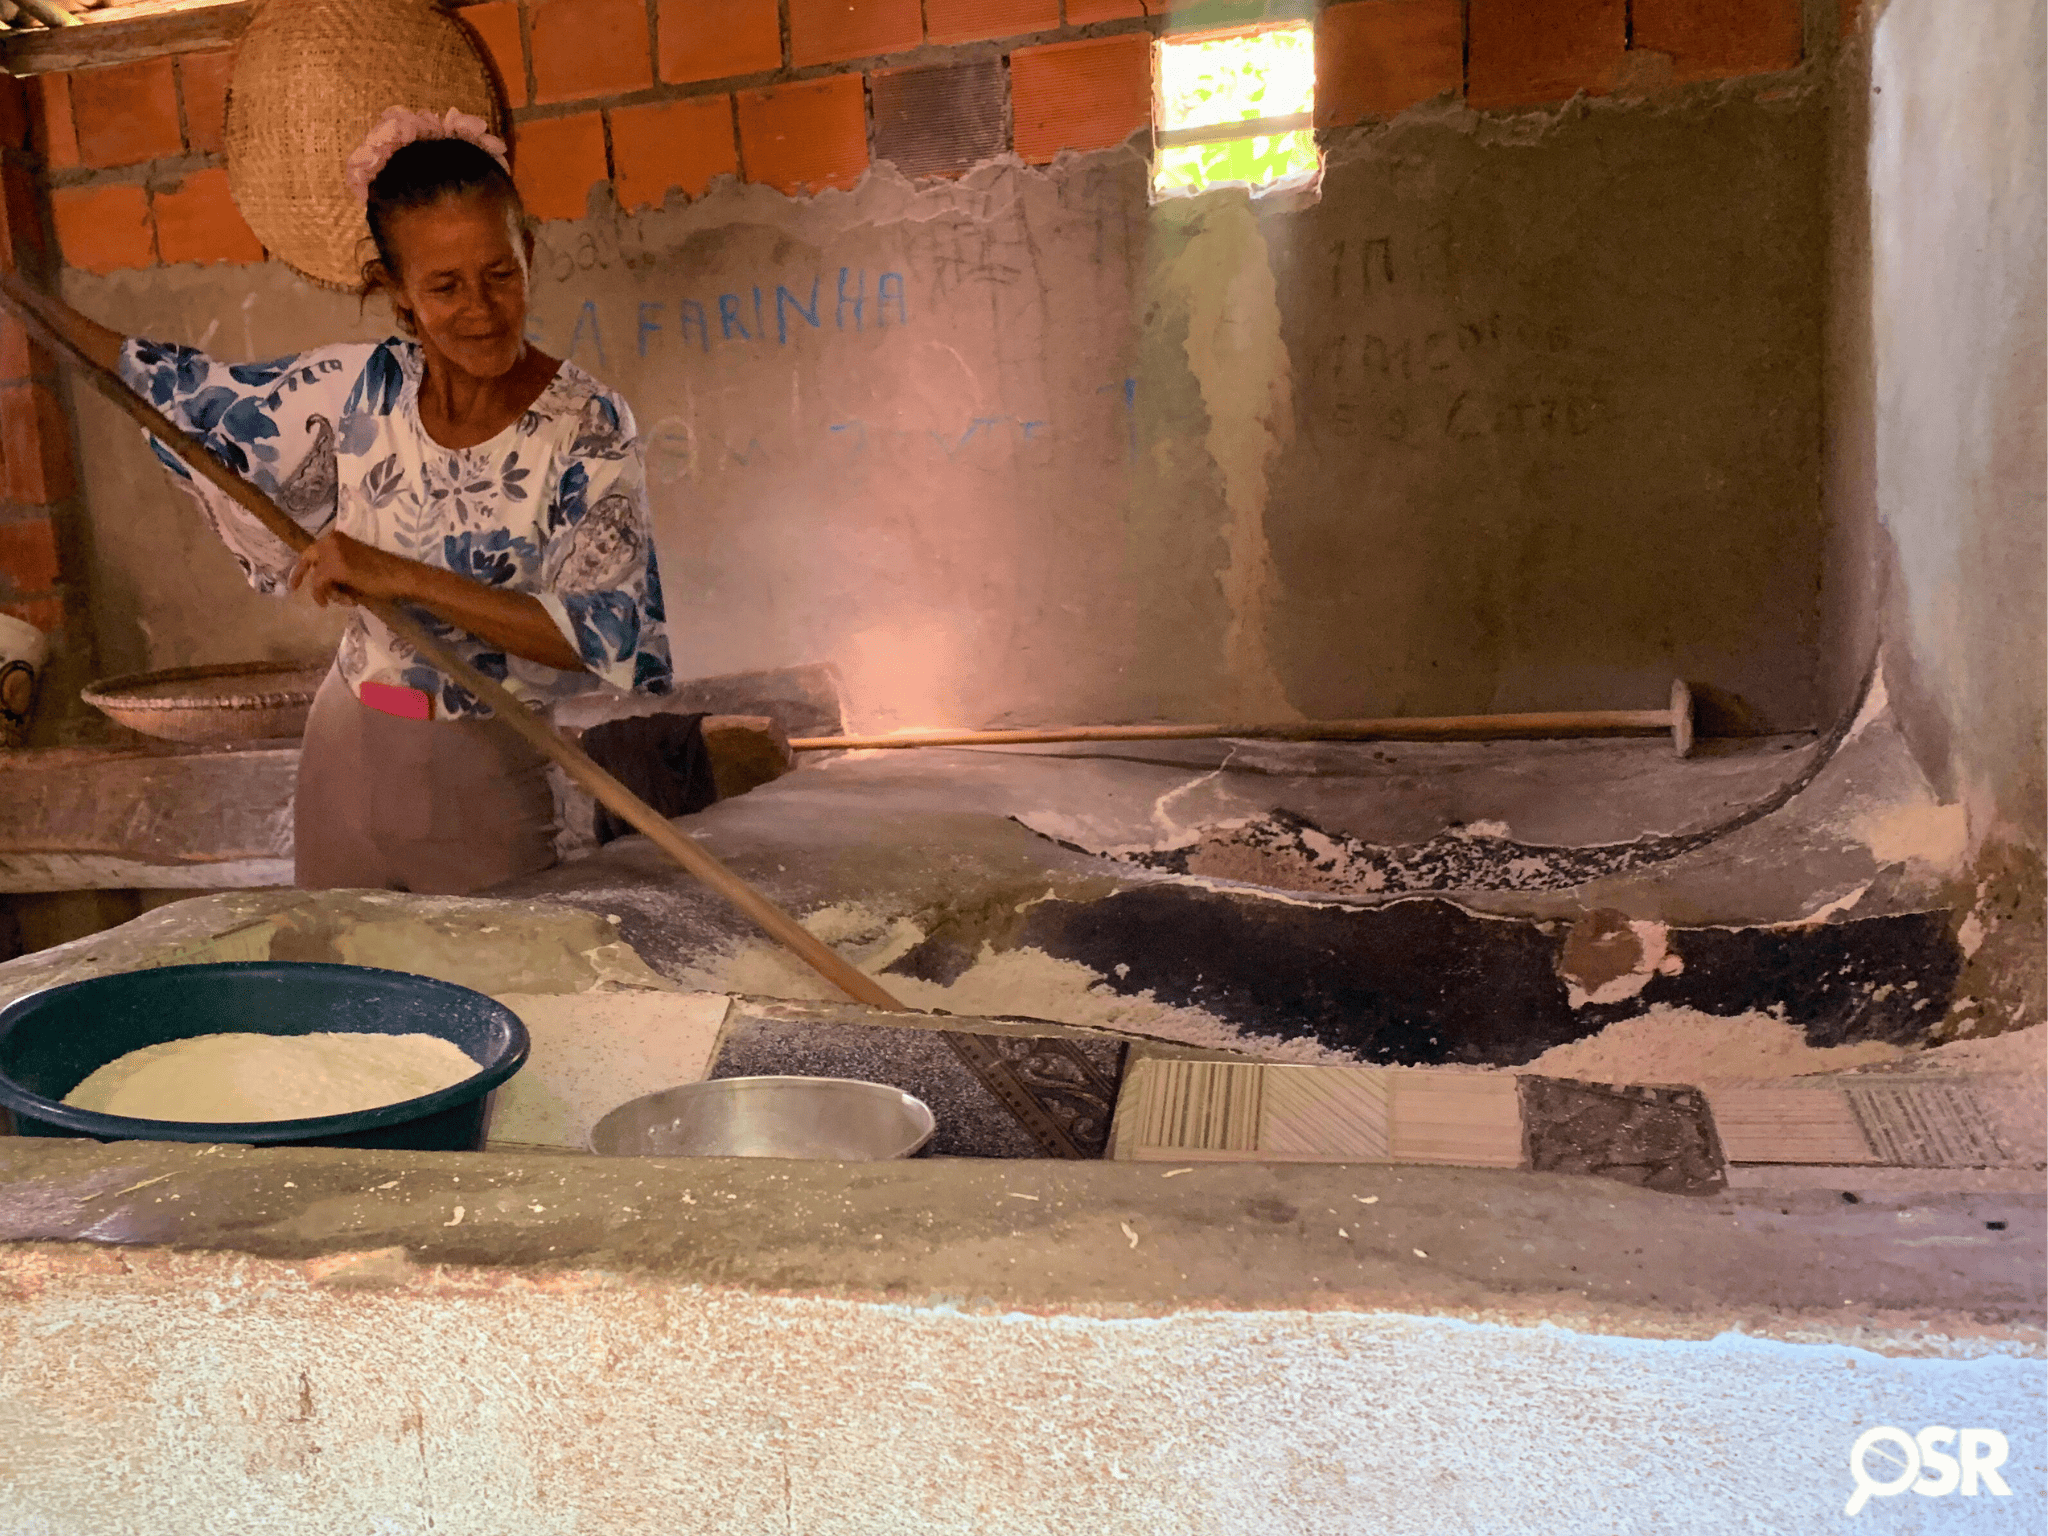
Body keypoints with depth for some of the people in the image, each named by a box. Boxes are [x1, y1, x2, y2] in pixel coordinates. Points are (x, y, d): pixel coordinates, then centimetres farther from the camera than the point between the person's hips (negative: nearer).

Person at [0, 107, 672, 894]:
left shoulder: (585, 426, -15)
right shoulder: (363, 384, -2)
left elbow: (606, 636, -24)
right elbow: (195, 394, 15)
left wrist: (402, 578, -28)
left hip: (496, 779, -4)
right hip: (349, 760, 5)